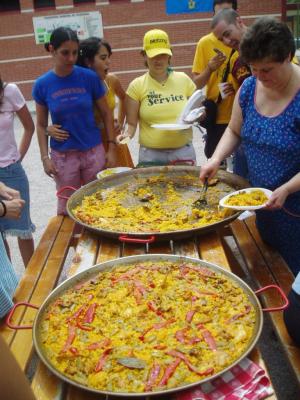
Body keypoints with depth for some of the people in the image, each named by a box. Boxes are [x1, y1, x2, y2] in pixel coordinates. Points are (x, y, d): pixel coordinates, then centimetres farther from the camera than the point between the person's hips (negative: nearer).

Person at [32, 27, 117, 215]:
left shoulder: (90, 77, -7)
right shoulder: (42, 84, -5)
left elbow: (106, 114, 0)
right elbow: (41, 125, 2)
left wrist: (112, 148, -3)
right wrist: (45, 157, -5)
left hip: (94, 151, 0)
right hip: (62, 156, 0)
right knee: (67, 207, 12)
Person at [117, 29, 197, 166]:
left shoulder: (183, 79, 3)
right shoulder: (136, 85, -2)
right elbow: (132, 123, 1)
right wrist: (126, 135, -19)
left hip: (184, 152, 2)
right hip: (150, 155, -2)